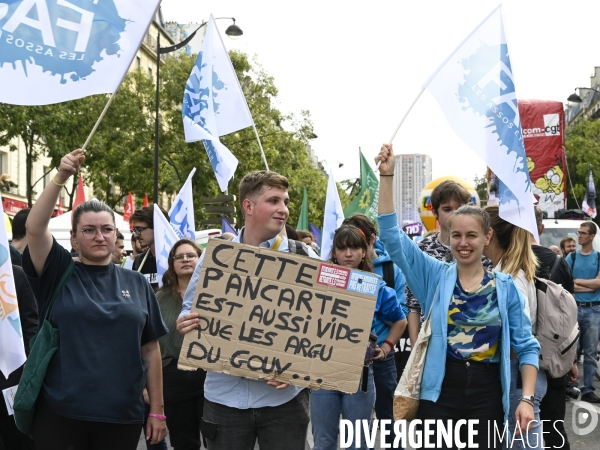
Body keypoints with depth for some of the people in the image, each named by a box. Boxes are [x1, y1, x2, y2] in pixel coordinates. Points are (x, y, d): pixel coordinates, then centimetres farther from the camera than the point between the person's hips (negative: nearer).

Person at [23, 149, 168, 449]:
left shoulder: (136, 284, 6)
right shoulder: (59, 273, 2)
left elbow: (150, 349, 7)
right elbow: (34, 228, -15)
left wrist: (157, 410, 6)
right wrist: (61, 177, -23)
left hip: (122, 416, 2)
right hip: (60, 413, -2)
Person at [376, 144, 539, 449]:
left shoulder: (505, 287, 1)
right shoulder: (434, 276, 1)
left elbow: (527, 346, 4)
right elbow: (391, 236, -7)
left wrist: (527, 398, -7)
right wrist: (387, 175, -15)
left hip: (487, 395, 1)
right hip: (440, 391, 0)